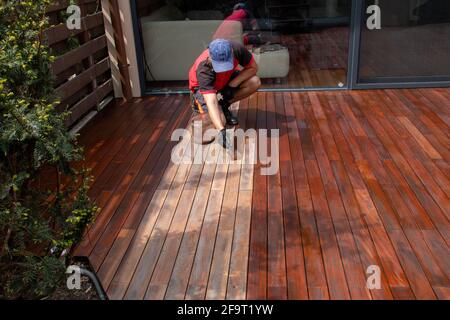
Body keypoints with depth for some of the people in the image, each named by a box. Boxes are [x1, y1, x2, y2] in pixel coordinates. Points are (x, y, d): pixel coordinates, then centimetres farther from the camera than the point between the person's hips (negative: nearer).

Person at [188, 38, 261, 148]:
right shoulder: (203, 69, -39)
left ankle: (224, 105, -2)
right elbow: (211, 102, -46)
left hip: (227, 79, 4)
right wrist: (221, 131, -56)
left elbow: (253, 68, -14)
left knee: (255, 82, -22)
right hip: (202, 88, -4)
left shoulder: (237, 49, -31)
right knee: (220, 121, -23)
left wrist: (232, 85, -27)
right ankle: (198, 102, 7)